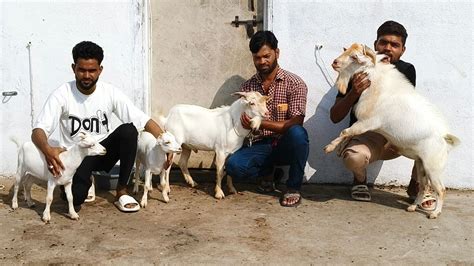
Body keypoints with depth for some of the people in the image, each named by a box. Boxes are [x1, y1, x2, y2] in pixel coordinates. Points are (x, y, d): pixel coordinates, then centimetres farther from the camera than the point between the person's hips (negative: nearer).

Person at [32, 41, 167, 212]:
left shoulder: (110, 93, -10)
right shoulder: (62, 95, -14)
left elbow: (144, 121, -13)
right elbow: (38, 131, -20)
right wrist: (47, 150, -44)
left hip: (103, 150, 2)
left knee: (128, 130, -29)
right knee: (74, 196, -31)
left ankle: (121, 192, -14)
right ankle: (86, 180, 10)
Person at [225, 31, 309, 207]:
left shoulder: (295, 84, -7)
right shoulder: (247, 87, 6)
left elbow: (295, 124, -15)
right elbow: (242, 125, 11)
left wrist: (260, 122, -23)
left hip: (285, 146, -2)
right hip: (260, 146, 2)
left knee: (297, 133, -37)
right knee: (233, 165, -28)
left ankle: (293, 187, -13)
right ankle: (267, 172, 8)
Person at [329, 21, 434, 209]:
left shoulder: (407, 71, -1)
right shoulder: (359, 72, -10)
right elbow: (335, 117, -11)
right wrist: (354, 93, -31)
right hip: (365, 137, -3)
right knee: (353, 157, -38)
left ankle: (417, 186, 2)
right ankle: (360, 180, 3)